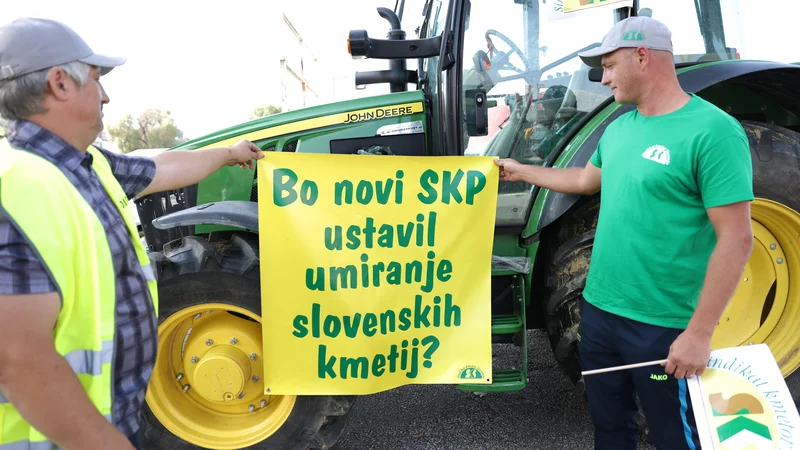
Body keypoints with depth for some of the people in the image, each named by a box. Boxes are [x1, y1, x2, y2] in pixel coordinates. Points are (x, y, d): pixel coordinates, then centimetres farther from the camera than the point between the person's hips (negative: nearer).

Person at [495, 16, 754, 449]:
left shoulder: (712, 132, -17)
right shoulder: (619, 128, 8)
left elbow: (736, 240, -19)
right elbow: (587, 179, 26)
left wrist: (699, 333, -20)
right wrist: (521, 171, 31)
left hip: (663, 328, -7)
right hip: (599, 309, 7)